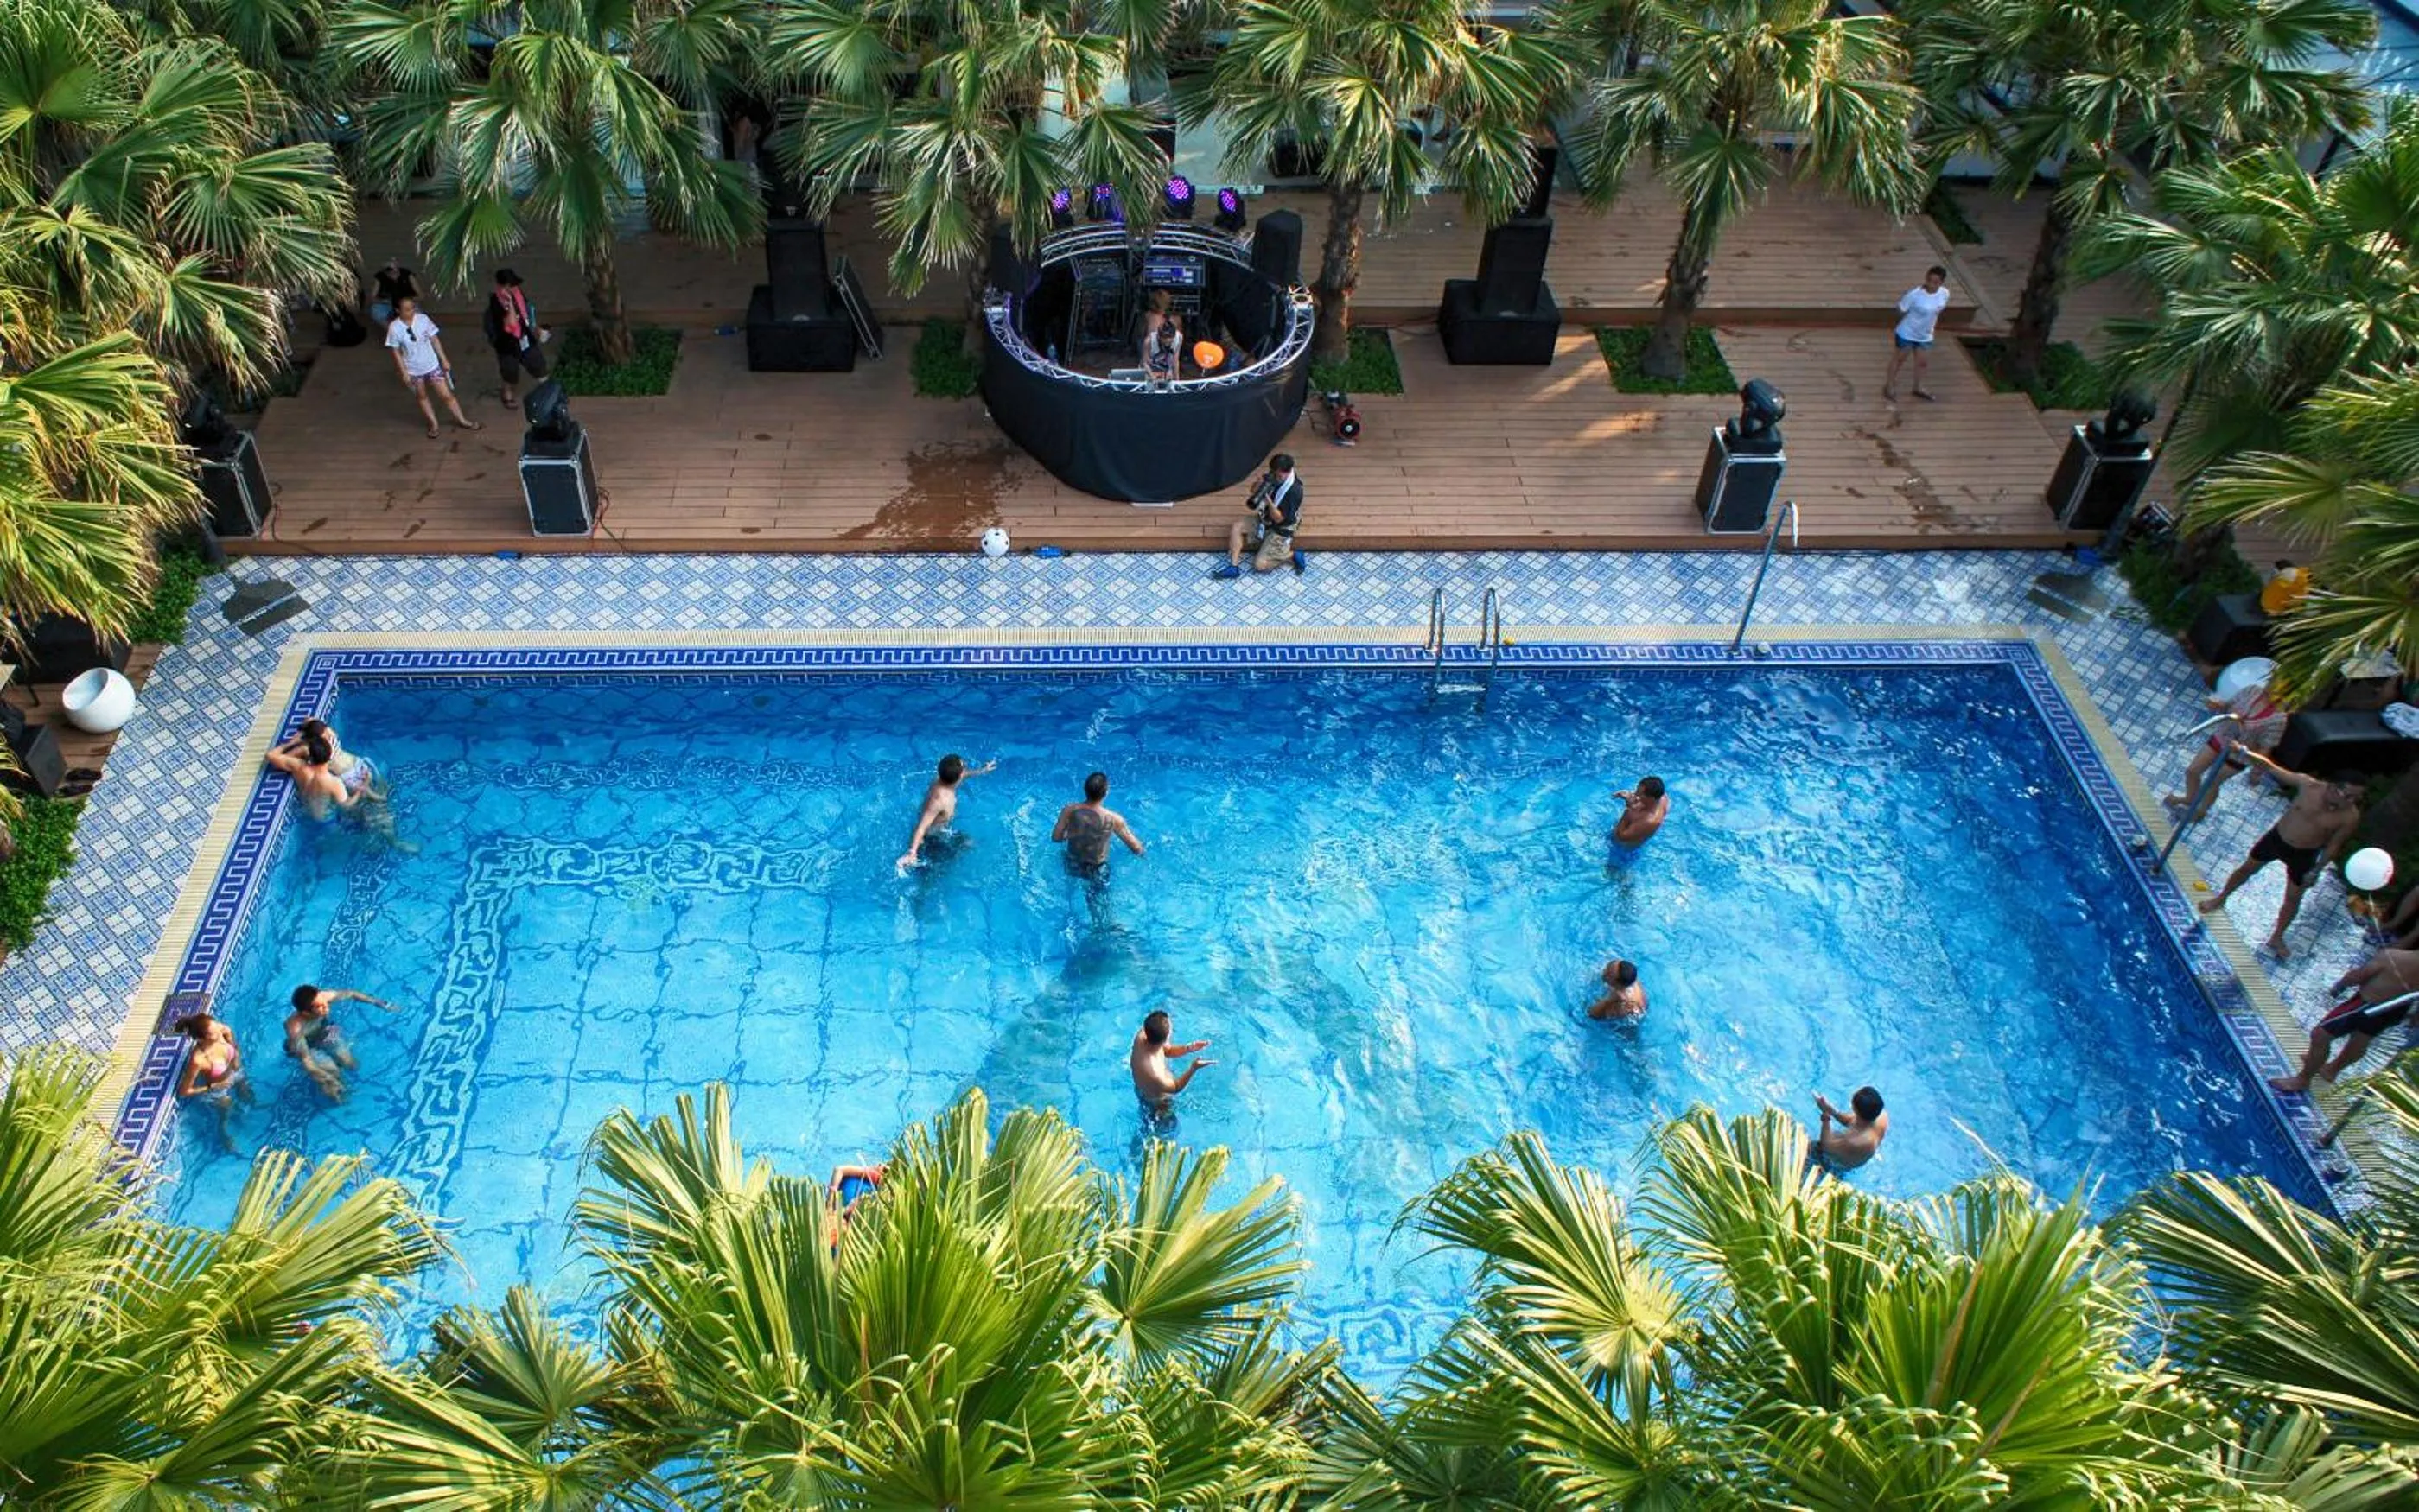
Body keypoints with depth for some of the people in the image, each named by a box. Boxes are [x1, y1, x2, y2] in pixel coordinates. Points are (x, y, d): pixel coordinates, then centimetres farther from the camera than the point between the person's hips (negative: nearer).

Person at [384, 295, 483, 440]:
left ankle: (462, 421, 23)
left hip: (432, 365, 1)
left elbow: (434, 340, -4)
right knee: (421, 397, 19)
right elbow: (396, 352, -9)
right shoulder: (394, 328, -19)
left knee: (447, 395, 5)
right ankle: (433, 424, 36)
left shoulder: (423, 319, -14)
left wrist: (444, 360, -1)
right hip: (413, 370, -1)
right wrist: (404, 372, -9)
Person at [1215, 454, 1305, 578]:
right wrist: (1260, 484, -22)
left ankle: (1292, 555, 6)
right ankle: (1234, 567, -7)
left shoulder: (1294, 491, -30)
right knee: (1237, 526, -8)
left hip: (1280, 529, -8)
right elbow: (1253, 491, 1)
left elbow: (1278, 518, -27)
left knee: (1260, 565, -12)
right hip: (1265, 519, 8)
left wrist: (1268, 499, -37)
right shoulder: (1273, 477, -9)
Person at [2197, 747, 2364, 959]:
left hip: (2303, 855, -1)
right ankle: (2220, 899, 50)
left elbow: (2334, 845, -11)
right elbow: (2270, 768, -21)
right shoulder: (2308, 785, -25)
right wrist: (2244, 752, -32)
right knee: (2246, 869, 22)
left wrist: (2317, 869, -14)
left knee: (2293, 898, 14)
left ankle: (2276, 938, 37)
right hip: (2276, 838, 1)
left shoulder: (2350, 817, -24)